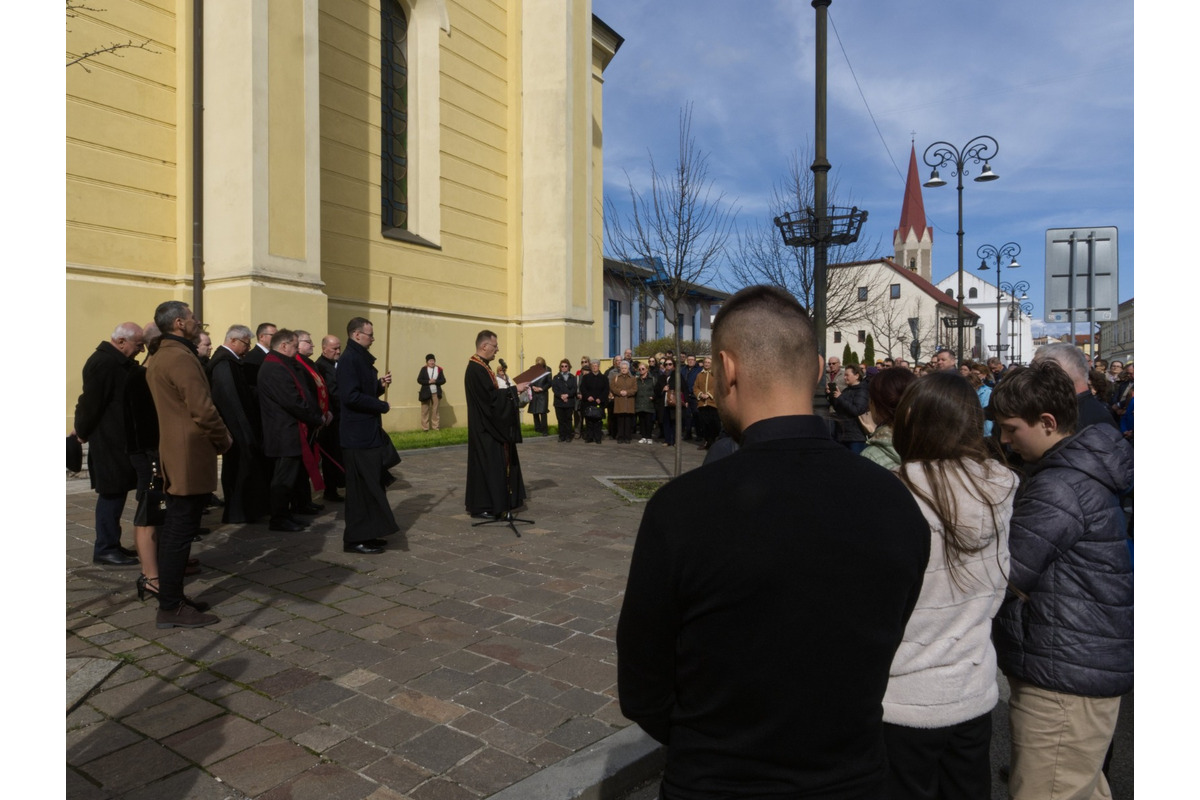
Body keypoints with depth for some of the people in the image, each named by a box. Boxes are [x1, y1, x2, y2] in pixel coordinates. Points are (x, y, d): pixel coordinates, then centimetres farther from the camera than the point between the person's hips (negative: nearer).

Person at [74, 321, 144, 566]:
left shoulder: (118, 362, 13)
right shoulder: (103, 363, -18)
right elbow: (91, 402, -18)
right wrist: (83, 432, -6)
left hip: (118, 440, 10)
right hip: (109, 442, -10)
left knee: (115, 493, 14)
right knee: (111, 493, -3)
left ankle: (111, 545, 23)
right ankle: (104, 549, 5)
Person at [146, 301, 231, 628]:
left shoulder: (159, 357, 17)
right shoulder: (181, 357, -16)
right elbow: (203, 410, -22)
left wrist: (215, 436, 14)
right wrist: (224, 439, -6)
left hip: (174, 453, 11)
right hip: (191, 456, -11)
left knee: (173, 528, 15)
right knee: (181, 531, -5)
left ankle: (170, 597, 24)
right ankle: (172, 608, 2)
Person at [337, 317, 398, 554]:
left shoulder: (361, 358, 14)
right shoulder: (349, 359, -16)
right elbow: (350, 396, -25)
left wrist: (380, 385, 3)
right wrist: (382, 406, -16)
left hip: (369, 433, 10)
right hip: (359, 436, -10)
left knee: (372, 486, 15)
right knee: (361, 488, -3)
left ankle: (368, 534, 25)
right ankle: (355, 539, 8)